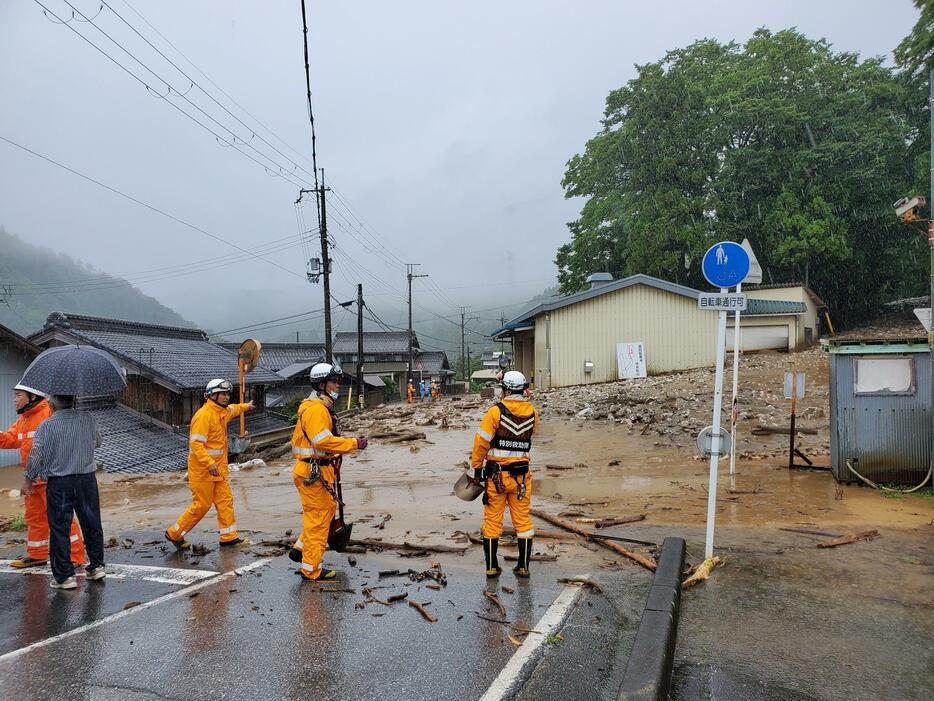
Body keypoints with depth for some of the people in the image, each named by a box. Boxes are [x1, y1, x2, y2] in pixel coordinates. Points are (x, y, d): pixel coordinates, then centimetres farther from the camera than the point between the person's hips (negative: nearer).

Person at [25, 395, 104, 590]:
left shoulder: (46, 426, -9)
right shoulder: (89, 420, -1)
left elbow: (35, 456, -8)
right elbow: (97, 443, 14)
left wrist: (29, 479, 6)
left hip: (58, 484, -2)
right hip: (86, 479, 3)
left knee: (59, 530, 6)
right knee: (92, 524, 14)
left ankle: (64, 576, 9)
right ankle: (96, 566, 23)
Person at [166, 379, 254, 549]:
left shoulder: (222, 412, 9)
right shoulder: (204, 415, -20)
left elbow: (232, 409, 37)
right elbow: (196, 444, -26)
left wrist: (245, 406, 52)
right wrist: (210, 464, -33)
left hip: (218, 467, 9)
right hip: (202, 468, -9)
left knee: (225, 500, 6)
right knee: (201, 505, -2)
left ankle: (229, 537, 10)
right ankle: (174, 534, 15)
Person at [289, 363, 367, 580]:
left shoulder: (321, 407, 16)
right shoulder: (315, 409, -18)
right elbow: (323, 440, -28)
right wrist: (353, 444, -23)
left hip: (320, 470, 11)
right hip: (313, 472, -11)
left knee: (329, 508, 21)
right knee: (318, 518, -1)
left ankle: (300, 549, 30)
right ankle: (311, 569, 11)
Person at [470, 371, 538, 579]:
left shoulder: (495, 411, -11)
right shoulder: (532, 413, -1)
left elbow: (482, 441, -10)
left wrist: (477, 468, 2)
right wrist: (521, 400, 16)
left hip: (496, 474, -2)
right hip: (521, 475, 3)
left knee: (492, 520, 9)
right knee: (523, 520, 12)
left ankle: (491, 566, 15)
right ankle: (523, 566, 17)